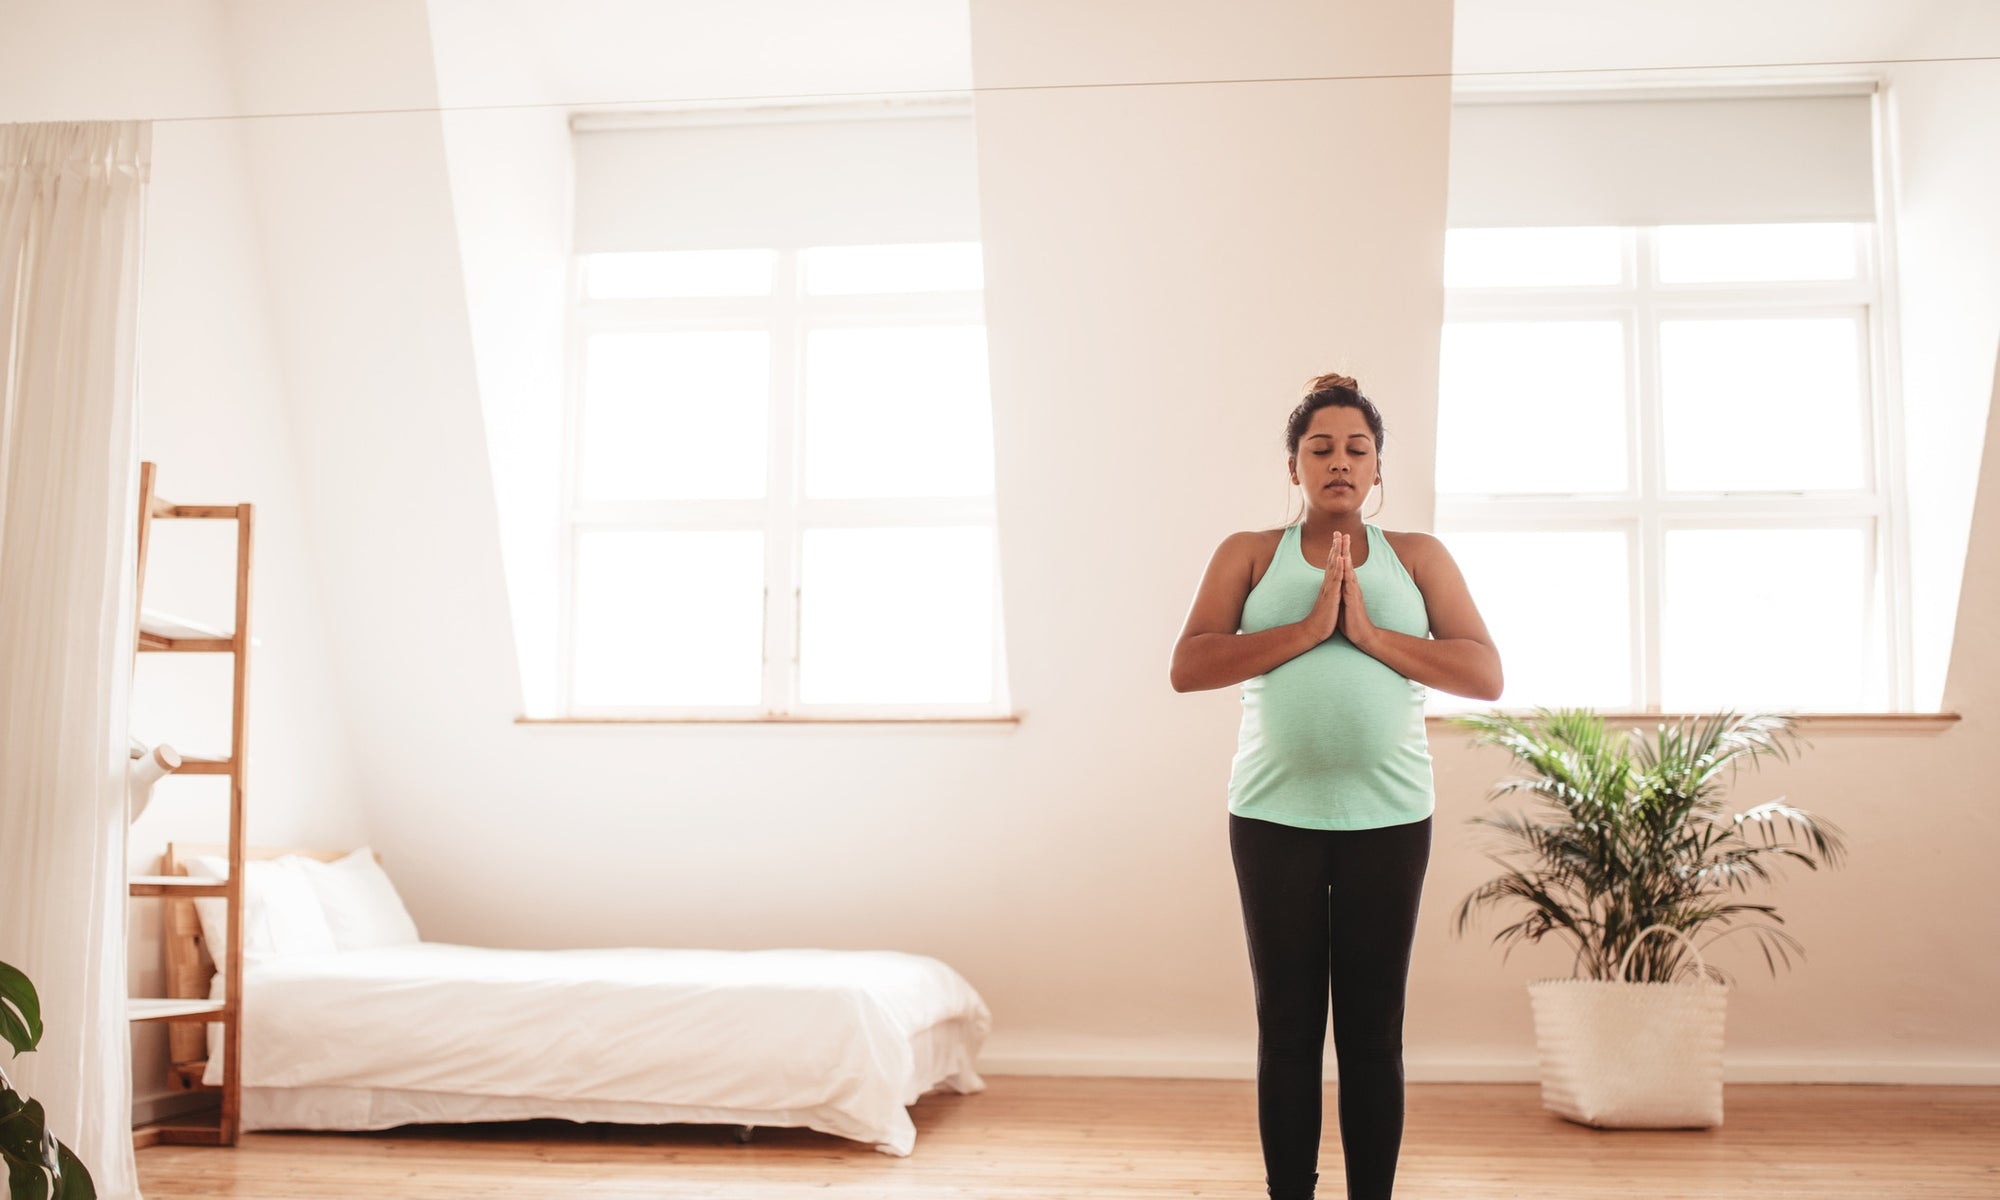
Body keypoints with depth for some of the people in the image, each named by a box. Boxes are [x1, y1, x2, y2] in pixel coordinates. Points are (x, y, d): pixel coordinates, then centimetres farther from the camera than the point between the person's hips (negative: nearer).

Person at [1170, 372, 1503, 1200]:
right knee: (1287, 1028, 5)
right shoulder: (1248, 555, 7)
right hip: (1274, 818, 0)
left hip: (1389, 820, 1)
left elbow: (1486, 675, -2)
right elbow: (1186, 667, -7)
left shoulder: (1418, 557, 9)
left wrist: (1370, 633, -12)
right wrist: (1307, 628, -15)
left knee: (1374, 1031, 4)